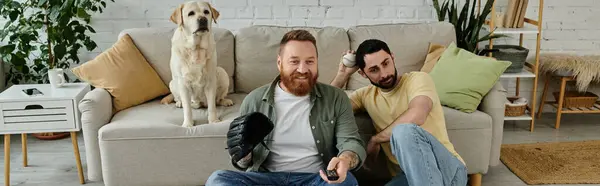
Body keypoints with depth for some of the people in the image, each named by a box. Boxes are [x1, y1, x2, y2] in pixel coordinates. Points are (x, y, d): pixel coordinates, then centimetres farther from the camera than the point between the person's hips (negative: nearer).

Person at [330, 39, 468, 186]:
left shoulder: (418, 79, -3)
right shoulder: (366, 95, 13)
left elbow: (416, 116, -24)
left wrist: (374, 140, -13)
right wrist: (342, 75, 3)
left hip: (448, 168, -4)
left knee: (404, 131, -35)